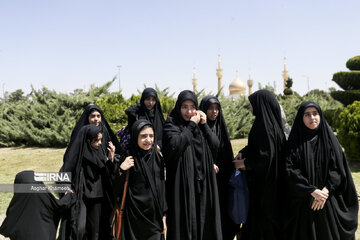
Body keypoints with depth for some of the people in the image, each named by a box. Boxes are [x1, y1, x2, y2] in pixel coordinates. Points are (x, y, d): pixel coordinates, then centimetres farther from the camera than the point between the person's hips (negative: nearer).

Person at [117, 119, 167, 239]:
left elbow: (162, 189, 8)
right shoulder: (129, 159, -8)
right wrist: (121, 171, -23)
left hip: (154, 215, 3)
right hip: (134, 216, -3)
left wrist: (163, 216, 6)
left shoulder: (157, 158, 3)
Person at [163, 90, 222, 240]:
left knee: (203, 221, 10)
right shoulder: (171, 125, -3)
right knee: (184, 221, -2)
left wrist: (204, 125, -6)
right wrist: (191, 126, -13)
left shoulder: (199, 125, 14)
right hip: (182, 183, -5)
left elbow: (215, 144, 5)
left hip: (202, 182, 5)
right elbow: (175, 145, -22)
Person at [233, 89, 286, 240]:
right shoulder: (270, 122, 8)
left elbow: (265, 154, -24)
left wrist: (244, 163, -13)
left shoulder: (264, 125, -21)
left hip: (264, 183, -9)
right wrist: (243, 152, 3)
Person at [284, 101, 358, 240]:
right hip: (302, 201, -1)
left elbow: (338, 169, -3)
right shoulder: (295, 141, -2)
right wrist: (312, 191, -18)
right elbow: (290, 170, -11)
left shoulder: (329, 138, 2)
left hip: (328, 201, 1)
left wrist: (325, 191, -15)